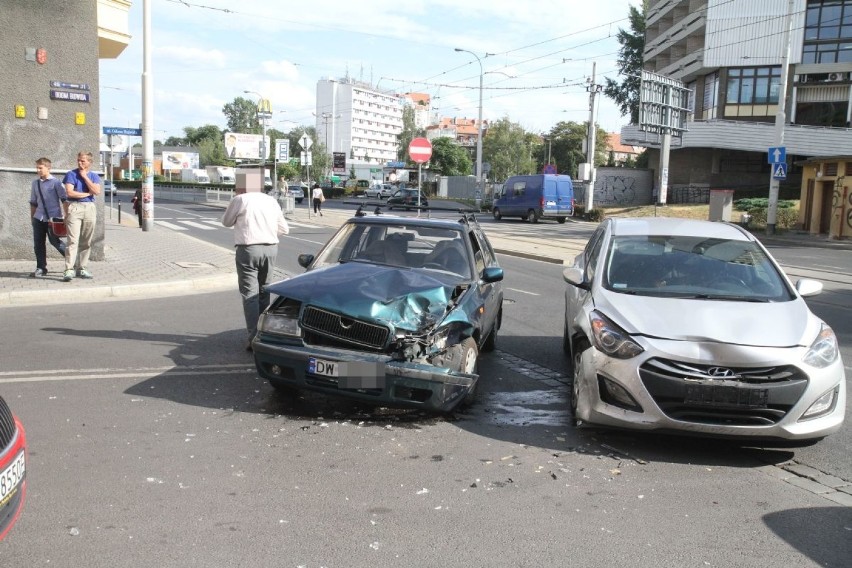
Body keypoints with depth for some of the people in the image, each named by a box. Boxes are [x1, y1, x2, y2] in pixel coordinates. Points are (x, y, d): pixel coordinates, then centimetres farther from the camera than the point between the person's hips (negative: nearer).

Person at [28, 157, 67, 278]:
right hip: (39, 218, 5)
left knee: (55, 241, -3)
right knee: (38, 243, 6)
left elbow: (65, 199, -7)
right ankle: (41, 268, 15)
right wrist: (32, 217, 14)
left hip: (53, 218, -5)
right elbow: (33, 202, 16)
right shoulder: (35, 183, 9)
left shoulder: (55, 182, -7)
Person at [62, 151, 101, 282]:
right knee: (73, 240, -12)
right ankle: (69, 270, -16)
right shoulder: (71, 174, 4)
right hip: (74, 207, -3)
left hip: (90, 208, 4)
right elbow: (69, 192, -8)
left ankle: (82, 268, 11)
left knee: (86, 242, 5)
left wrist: (85, 177, -5)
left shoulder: (94, 176, 13)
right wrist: (87, 193, -1)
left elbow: (97, 191, -5)